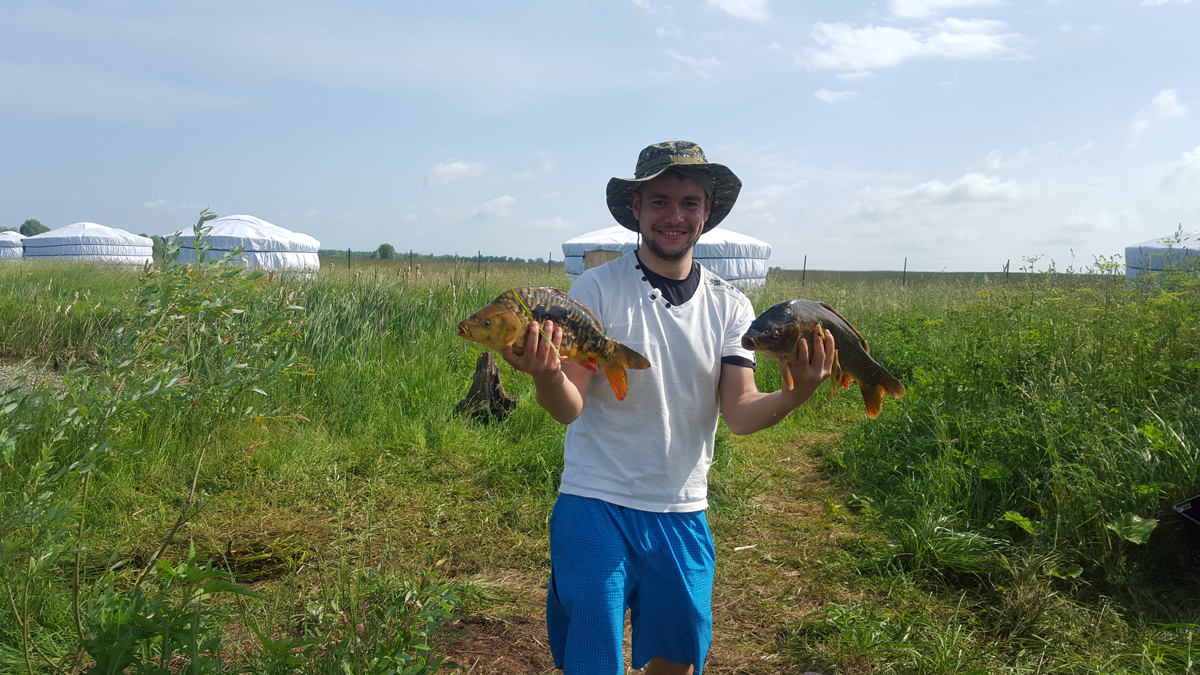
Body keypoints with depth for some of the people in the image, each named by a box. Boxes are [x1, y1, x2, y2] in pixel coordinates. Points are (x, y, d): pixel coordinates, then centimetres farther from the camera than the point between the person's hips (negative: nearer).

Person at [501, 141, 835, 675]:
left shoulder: (730, 307, 1)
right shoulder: (596, 289, -10)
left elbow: (740, 414, -6)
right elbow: (568, 407, -15)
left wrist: (796, 393, -27)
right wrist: (546, 374, -38)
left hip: (682, 511, 4)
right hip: (595, 504, -3)